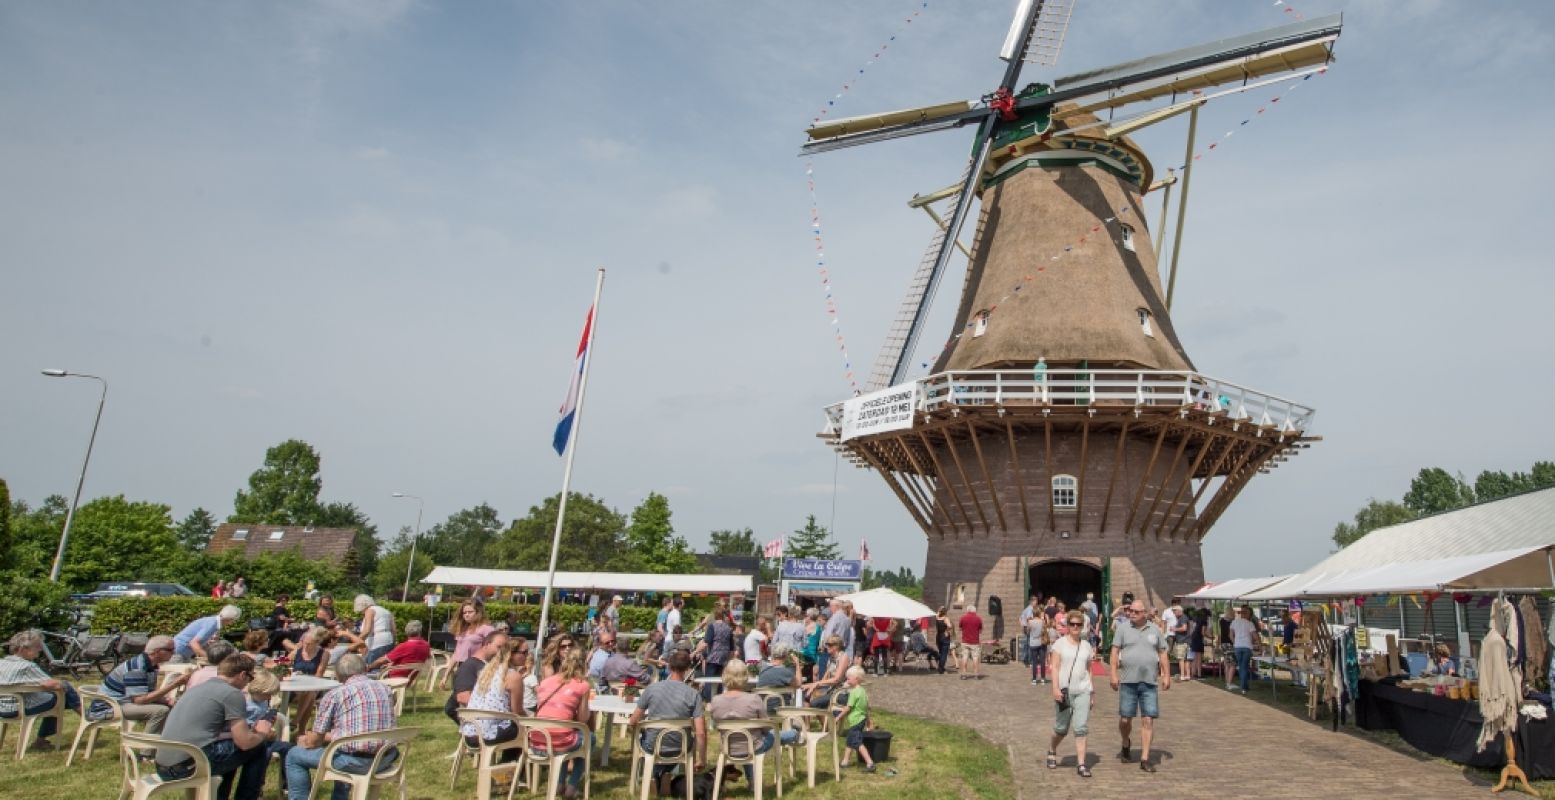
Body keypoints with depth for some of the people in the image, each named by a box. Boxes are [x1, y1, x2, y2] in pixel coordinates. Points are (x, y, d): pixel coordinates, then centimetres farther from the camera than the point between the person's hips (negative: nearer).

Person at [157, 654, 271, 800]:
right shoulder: (232, 693, -7)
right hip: (189, 765, -9)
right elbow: (244, 742, -10)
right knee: (258, 748, 6)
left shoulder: (199, 688, 19)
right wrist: (262, 733, 12)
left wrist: (250, 728, 30)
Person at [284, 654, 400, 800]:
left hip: (355, 761, -5)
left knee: (294, 756, 16)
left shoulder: (334, 694, -4)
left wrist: (305, 741, 26)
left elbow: (315, 741, 2)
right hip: (386, 759, 6)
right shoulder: (385, 689, 10)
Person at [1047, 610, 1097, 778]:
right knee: (1061, 728, 8)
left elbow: (1088, 669, 15)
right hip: (1064, 690, -2)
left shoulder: (1086, 645, 9)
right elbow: (1054, 667, -6)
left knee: (1081, 728, -5)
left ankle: (1081, 764, -1)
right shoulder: (1060, 643, -1)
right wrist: (1055, 688, -16)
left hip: (1083, 691, 2)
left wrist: (1092, 692, 13)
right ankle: (1052, 751, 34)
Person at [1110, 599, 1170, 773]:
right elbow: (1115, 652, 0)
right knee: (1125, 719, 4)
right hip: (1128, 681, -1)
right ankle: (1126, 744, 33)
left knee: (1148, 720, -2)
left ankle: (1145, 758, 5)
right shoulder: (1123, 629, 2)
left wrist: (1167, 675, 4)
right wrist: (1114, 674, -8)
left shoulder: (1155, 630, 8)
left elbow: (1163, 653, 12)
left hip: (1149, 682, 1)